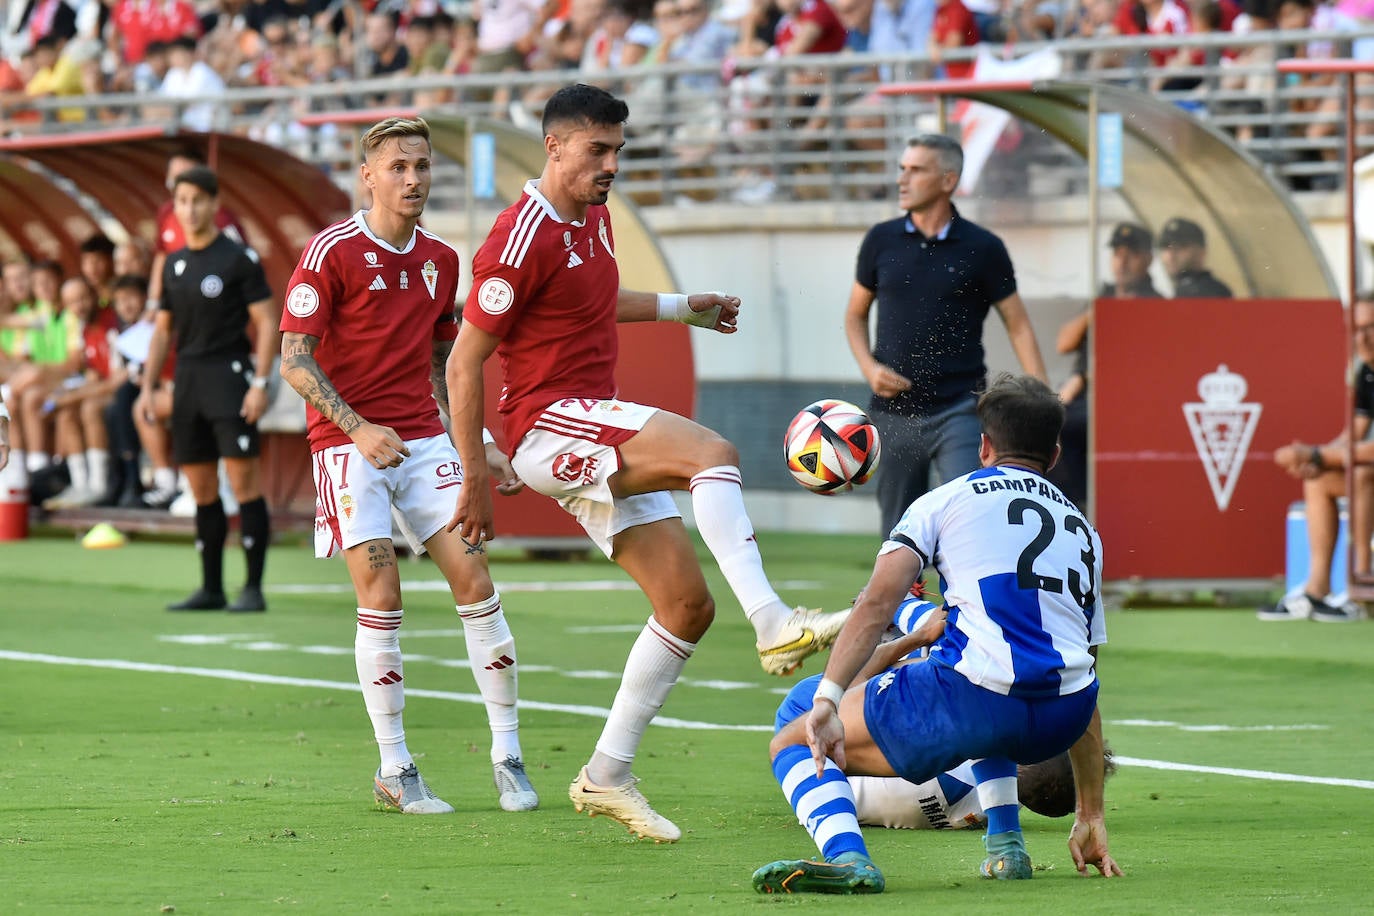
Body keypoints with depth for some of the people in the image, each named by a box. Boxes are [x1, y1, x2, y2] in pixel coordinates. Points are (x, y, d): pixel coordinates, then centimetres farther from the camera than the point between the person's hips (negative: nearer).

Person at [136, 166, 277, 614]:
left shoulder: (239, 259, -5)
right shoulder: (174, 265, 14)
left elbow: (267, 322, -7)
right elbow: (162, 329, 20)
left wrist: (260, 383, -15)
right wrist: (148, 387, 11)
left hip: (230, 374, -6)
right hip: (188, 377, 6)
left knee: (243, 480, -10)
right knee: (201, 488, 7)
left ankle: (253, 588, -8)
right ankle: (211, 589, 12)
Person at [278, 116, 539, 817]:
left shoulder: (440, 260, 12)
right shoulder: (332, 252, -7)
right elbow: (294, 361, -10)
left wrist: (478, 448, 16)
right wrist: (358, 428, -21)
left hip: (423, 440, 5)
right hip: (350, 443, -5)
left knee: (474, 580, -5)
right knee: (381, 596, -10)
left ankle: (508, 756, 1)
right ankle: (394, 770, 0)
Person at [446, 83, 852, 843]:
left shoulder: (594, 218, 13)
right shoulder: (524, 238, -15)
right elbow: (463, 364, -13)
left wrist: (682, 309, 31)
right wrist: (475, 483, -12)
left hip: (598, 435, 9)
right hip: (549, 421, -9)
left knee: (688, 603, 4)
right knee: (712, 453, -31)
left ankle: (607, 777, 10)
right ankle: (774, 625, -41)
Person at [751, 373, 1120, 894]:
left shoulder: (946, 500, 14)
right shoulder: (1082, 531, 27)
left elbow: (876, 604, -4)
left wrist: (827, 700, -11)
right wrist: (1091, 817, 33)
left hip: (971, 702, -6)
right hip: (1062, 722, 6)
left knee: (792, 745, 11)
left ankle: (846, 855, -19)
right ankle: (1005, 846, 26)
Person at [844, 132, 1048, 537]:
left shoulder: (982, 249, -1)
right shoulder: (881, 241, 6)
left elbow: (1019, 326, 3)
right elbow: (856, 314, 17)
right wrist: (870, 368, -2)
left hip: (959, 410, -3)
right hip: (895, 410, 3)